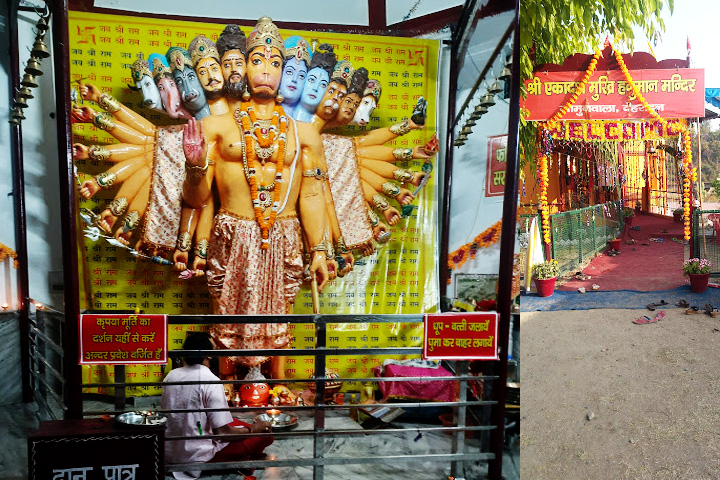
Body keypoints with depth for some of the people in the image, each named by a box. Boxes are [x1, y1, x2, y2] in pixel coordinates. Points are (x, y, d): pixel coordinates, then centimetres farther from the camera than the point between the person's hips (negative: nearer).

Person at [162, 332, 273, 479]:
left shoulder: (171, 375, 0)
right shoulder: (211, 381, -20)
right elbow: (221, 431, -19)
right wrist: (251, 429, -1)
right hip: (195, 455, -8)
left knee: (230, 420, 25)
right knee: (265, 434, -4)